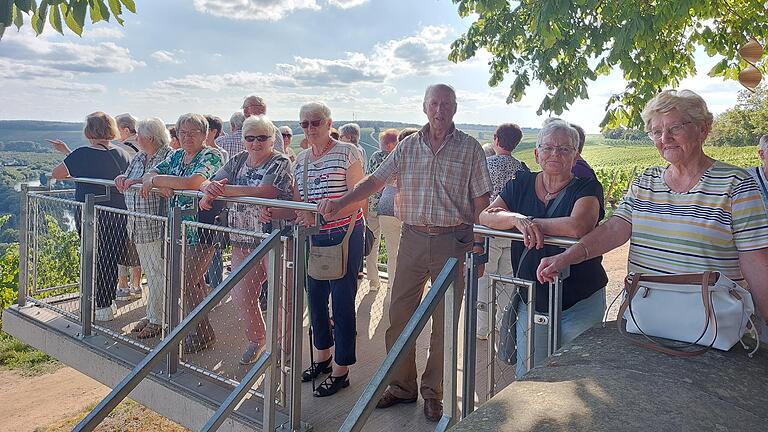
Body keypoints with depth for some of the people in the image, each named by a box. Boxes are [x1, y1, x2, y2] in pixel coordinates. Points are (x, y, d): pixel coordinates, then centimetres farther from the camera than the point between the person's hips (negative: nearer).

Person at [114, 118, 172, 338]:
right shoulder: (139, 158, 15)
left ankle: (157, 320, 8)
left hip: (157, 226, -8)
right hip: (139, 226, 9)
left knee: (158, 273, -1)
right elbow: (128, 177, 17)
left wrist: (139, 181, -26)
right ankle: (152, 314, 27)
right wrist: (122, 178, -6)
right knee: (149, 272, 16)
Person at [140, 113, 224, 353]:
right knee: (194, 282, 18)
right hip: (179, 230, 8)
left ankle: (201, 334, 12)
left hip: (201, 231, -8)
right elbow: (148, 175, 6)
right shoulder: (175, 156, 13)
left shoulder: (210, 156, -11)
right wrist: (162, 184, -17)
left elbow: (192, 183, -27)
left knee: (186, 284, -5)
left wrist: (157, 180, -16)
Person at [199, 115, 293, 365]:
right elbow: (207, 183, 5)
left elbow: (264, 192, -26)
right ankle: (257, 340, 34)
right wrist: (210, 187, -21)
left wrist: (222, 190, -27)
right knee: (241, 295, 10)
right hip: (243, 240, 6)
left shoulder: (280, 162, -9)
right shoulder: (238, 161, 11)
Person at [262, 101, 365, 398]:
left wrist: (320, 215, -28)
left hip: (345, 235, -6)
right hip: (313, 239, 7)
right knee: (315, 298, 15)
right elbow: (298, 205, 13)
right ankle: (323, 357, 35)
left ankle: (341, 370, 13)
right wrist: (273, 214, -7)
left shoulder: (347, 153, -9)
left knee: (342, 301, -1)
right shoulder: (300, 160, 11)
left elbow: (358, 200, -16)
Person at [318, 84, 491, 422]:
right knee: (399, 315, 7)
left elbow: (481, 200, 0)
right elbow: (375, 180, 5)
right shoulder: (408, 146, 7)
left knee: (444, 321, 6)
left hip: (453, 242, -2)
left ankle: (433, 393, 23)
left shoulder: (470, 147, 0)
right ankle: (401, 386, 24)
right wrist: (339, 203, -6)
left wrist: (477, 245, -6)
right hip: (412, 239, 3)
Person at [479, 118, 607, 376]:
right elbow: (486, 216, -5)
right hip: (531, 301, 4)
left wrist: (533, 224, -15)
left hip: (579, 303, -3)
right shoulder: (521, 184, 6)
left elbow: (578, 227, -27)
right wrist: (517, 219, -25)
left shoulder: (587, 189, -7)